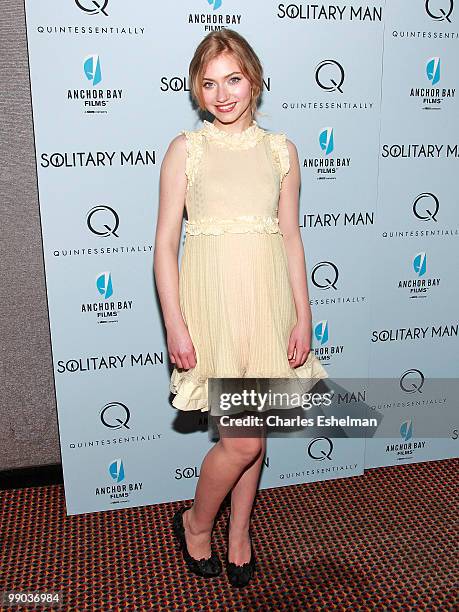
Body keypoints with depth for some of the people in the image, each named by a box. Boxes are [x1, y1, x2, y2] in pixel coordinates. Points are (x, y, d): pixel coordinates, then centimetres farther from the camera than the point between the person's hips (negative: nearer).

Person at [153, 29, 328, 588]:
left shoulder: (280, 150, 8)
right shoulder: (185, 149, 0)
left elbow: (291, 238, 8)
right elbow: (165, 242, -3)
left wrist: (303, 316, 2)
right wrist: (174, 325, -10)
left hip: (268, 299, 3)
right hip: (212, 299, -3)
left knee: (253, 431, 13)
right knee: (241, 439, -3)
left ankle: (239, 533, 36)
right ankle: (195, 522, 27)